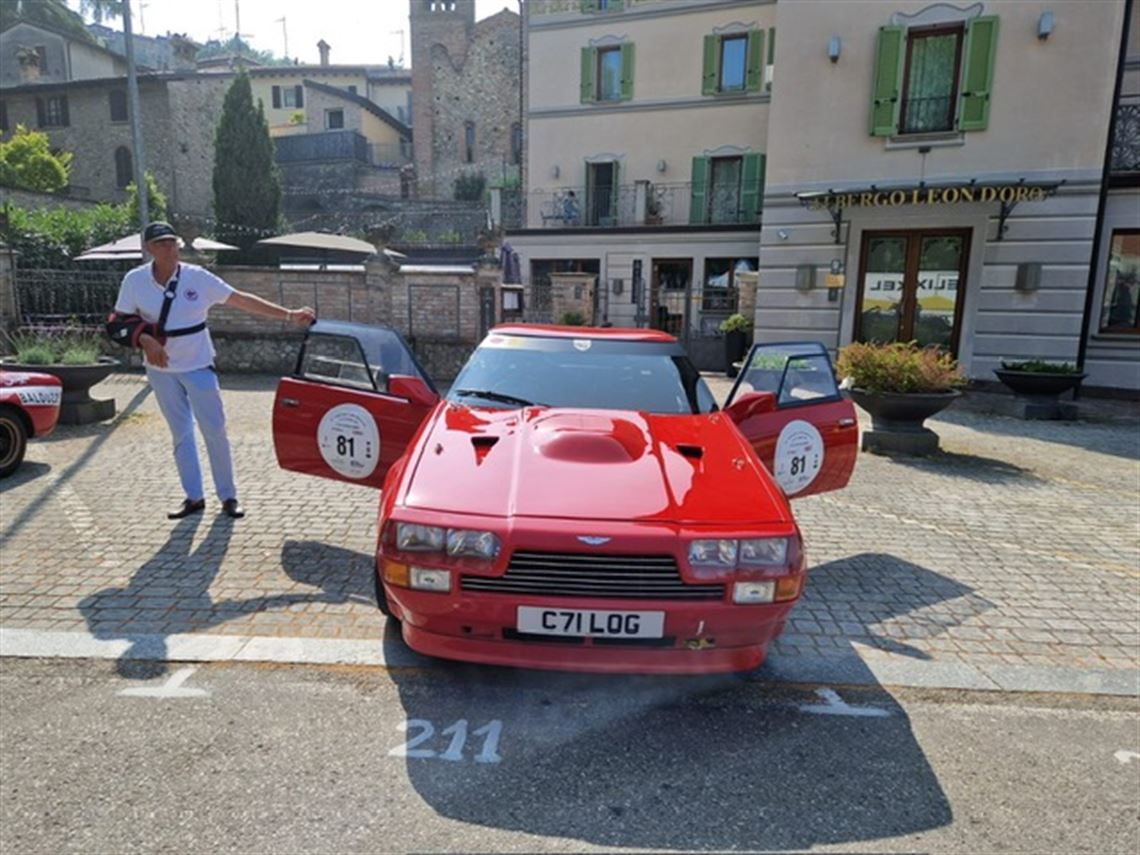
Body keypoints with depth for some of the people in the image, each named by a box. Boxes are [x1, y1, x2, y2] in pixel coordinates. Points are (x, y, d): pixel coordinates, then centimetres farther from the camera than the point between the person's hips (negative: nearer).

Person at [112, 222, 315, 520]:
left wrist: (289, 315, -18)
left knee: (215, 431, 0)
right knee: (180, 434, 9)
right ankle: (194, 497, 20)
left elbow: (243, 300, -12)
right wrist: (144, 339, -20)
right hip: (161, 369, 2)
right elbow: (120, 321, 0)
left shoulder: (197, 277, -10)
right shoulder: (134, 280, -5)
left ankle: (228, 497, 12)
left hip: (198, 366, -2)